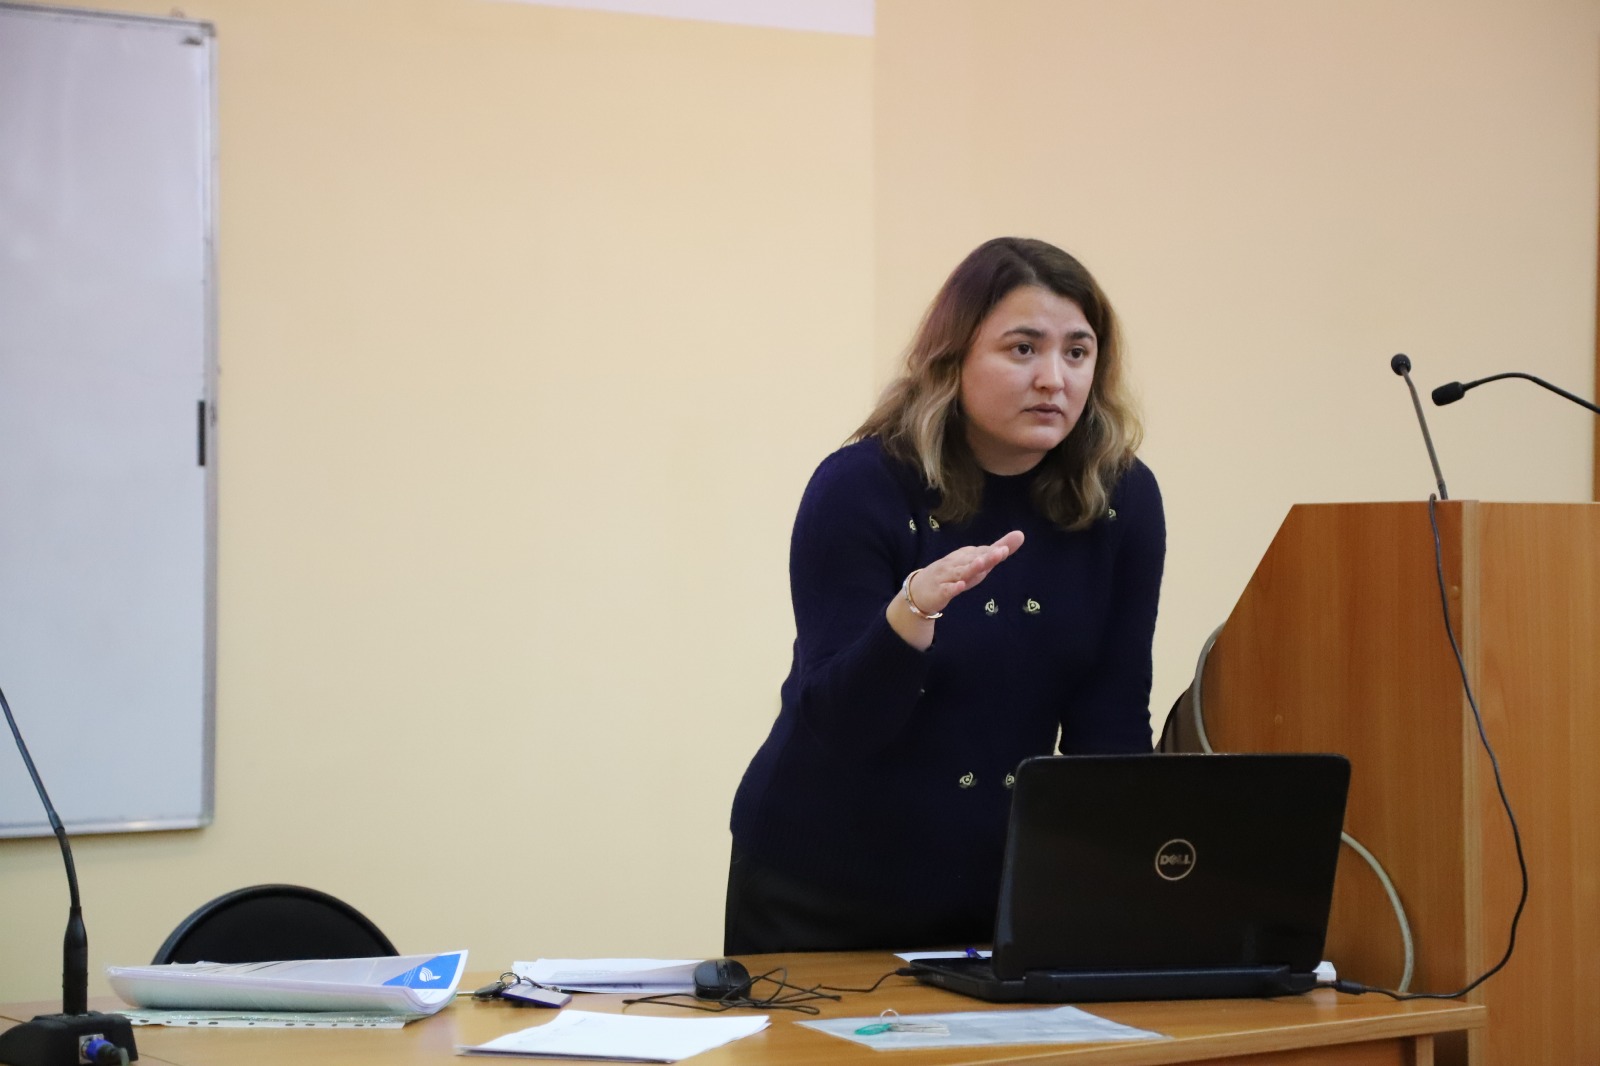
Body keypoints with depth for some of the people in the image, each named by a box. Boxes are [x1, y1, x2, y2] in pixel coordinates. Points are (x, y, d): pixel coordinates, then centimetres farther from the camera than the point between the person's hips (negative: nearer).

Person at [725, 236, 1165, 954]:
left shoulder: (1123, 500, -5)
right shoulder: (860, 488, -16)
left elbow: (1110, 724, -4)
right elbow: (835, 726, -21)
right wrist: (912, 611, -39)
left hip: (1003, 890, 3)